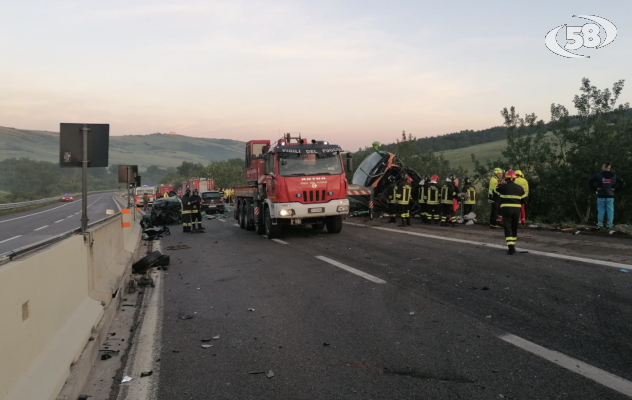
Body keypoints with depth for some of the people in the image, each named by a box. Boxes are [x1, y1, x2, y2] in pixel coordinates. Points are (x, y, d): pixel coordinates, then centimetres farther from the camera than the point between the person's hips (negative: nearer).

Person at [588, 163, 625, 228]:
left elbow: (590, 182, -4)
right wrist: (615, 188, 7)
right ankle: (609, 223, 3)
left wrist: (595, 189, 1)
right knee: (610, 210, 5)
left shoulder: (598, 175, 1)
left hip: (601, 196, -1)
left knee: (601, 210, 3)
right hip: (610, 196, 1)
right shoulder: (613, 176, 9)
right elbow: (622, 183, 9)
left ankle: (600, 223, 2)